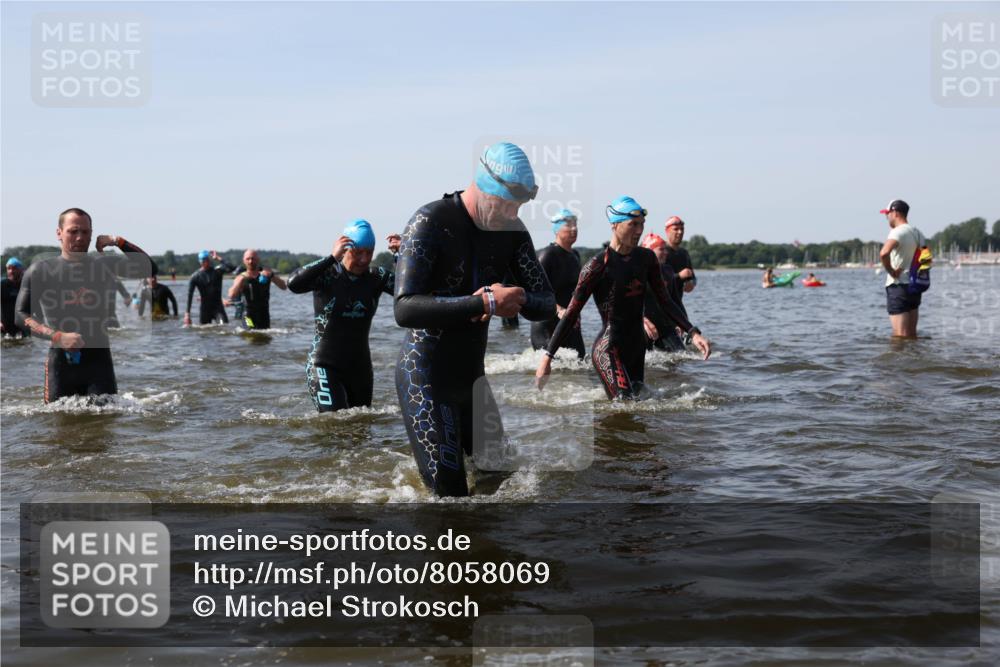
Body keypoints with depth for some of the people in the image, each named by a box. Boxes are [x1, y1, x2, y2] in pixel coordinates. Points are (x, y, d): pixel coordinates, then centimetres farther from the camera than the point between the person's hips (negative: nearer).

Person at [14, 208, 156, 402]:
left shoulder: (106, 265, 9)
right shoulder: (40, 271, 4)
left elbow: (149, 268, 1)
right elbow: (21, 315, 0)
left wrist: (119, 242, -7)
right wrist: (57, 336, -13)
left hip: (99, 359, 0)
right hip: (60, 362, 0)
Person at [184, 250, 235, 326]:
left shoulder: (217, 271, -1)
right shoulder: (195, 276, -3)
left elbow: (231, 268, -20)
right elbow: (189, 295, -7)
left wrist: (218, 259, -16)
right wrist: (187, 314, -14)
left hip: (218, 306, -1)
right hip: (205, 308, 1)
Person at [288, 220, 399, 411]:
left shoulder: (377, 277, 1)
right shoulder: (326, 275, -11)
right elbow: (294, 284, -30)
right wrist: (332, 257, -34)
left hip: (361, 368, 5)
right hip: (325, 366, -5)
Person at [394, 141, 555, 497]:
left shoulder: (512, 230, 1)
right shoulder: (430, 221, -18)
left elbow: (546, 303, 3)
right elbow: (405, 309, -29)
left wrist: (515, 300, -21)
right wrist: (486, 303, -34)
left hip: (472, 375, 7)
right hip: (425, 378, -7)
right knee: (449, 489, -12)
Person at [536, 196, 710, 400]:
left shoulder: (646, 258, 7)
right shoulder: (599, 265, -12)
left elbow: (665, 301, 13)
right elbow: (571, 313, -10)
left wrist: (693, 333, 1)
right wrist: (547, 357, -12)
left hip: (637, 347, 8)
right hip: (609, 350, -8)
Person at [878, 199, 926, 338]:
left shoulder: (898, 232, -14)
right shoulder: (916, 232, 14)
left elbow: (884, 253, -32)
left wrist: (891, 271, -19)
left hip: (898, 286, -9)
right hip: (915, 285, 9)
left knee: (900, 335, -8)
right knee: (912, 334, 14)